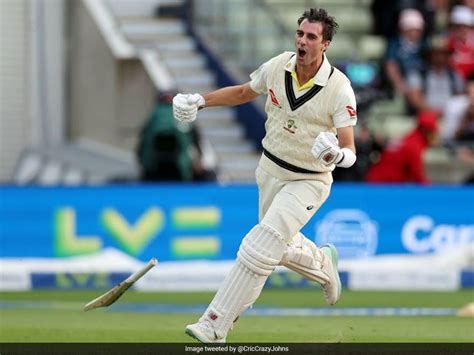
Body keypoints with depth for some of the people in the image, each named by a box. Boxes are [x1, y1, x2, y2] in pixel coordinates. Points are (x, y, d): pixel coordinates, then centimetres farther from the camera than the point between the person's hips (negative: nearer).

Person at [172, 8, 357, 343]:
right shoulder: (278, 66, -9)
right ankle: (323, 263, 52)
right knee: (282, 246, 20)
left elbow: (350, 151, -24)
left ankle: (214, 327, -12)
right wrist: (201, 100, -1)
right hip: (270, 171, 6)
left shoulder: (339, 89, -23)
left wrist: (337, 154, -48)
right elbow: (243, 92, 11)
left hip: (309, 181, -6)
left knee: (259, 250, -16)